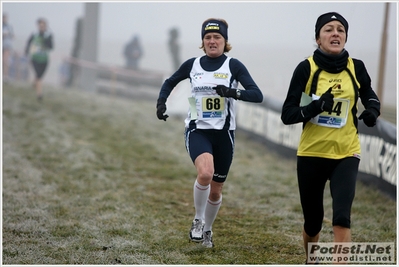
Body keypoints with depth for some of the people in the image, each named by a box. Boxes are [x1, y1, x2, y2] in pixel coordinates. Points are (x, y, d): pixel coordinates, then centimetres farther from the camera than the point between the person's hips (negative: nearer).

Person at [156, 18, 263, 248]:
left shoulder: (234, 66, -4)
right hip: (197, 131, 0)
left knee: (215, 191, 10)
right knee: (205, 173, -30)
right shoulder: (192, 65, 3)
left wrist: (234, 93, -31)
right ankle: (198, 220, -5)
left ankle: (207, 229, 38)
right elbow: (170, 82, 20)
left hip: (224, 133, 0)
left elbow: (257, 95, -14)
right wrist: (161, 102, 3)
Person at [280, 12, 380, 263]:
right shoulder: (306, 68, -9)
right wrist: (316, 106, -28)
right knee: (313, 221, 13)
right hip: (311, 154, 0)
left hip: (346, 154, 0)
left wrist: (372, 110, -6)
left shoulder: (356, 67, -2)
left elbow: (370, 96, 17)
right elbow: (287, 115, -11)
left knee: (342, 217, -19)